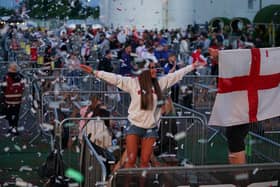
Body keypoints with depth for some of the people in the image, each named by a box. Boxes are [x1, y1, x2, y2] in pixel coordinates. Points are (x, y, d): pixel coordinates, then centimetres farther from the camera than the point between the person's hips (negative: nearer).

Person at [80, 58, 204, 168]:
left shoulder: (161, 82, 4)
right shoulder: (132, 82, -7)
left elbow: (177, 74, 11)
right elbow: (114, 78, -12)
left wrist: (193, 66, 14)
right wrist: (94, 72, -19)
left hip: (151, 128, 3)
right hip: (134, 126, -3)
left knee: (145, 161, 7)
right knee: (131, 160, -2)